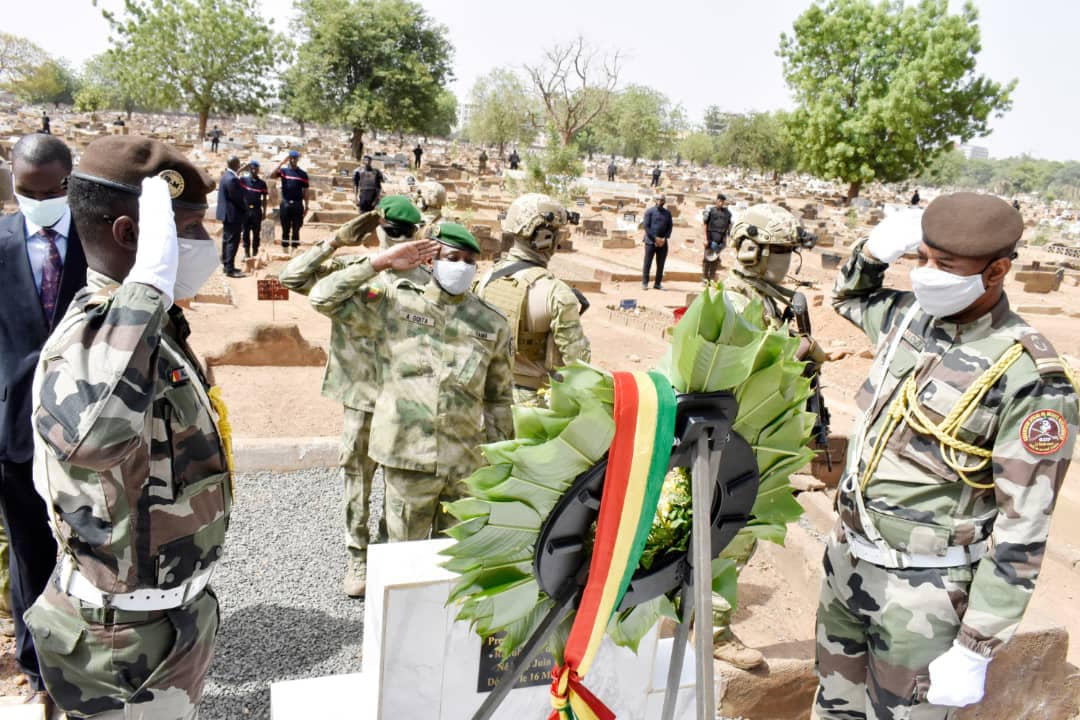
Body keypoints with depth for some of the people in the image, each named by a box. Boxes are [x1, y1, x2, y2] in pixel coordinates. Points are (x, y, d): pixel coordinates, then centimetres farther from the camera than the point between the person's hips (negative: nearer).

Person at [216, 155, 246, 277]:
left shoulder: (226, 176, 10)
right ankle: (230, 269, -6)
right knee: (232, 241, -7)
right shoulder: (232, 179, -22)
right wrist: (245, 209, -6)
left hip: (227, 213, 11)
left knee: (227, 240, 16)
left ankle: (226, 265, 24)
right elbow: (238, 198, -19)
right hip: (233, 214, -10)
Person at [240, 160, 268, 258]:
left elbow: (264, 198, 7)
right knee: (245, 232, 4)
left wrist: (264, 212, 3)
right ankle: (246, 252, 11)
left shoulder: (262, 183, 5)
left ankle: (255, 253, 13)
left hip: (257, 211, 0)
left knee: (256, 233, 5)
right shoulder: (243, 180, 2)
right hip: (245, 210, 0)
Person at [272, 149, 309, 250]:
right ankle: (285, 252, 11)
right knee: (285, 230, 6)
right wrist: (282, 163, -15)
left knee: (296, 230, 2)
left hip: (297, 205, 0)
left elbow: (305, 191, 7)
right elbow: (272, 176, -14)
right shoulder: (283, 171, 5)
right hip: (285, 204, 0)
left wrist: (306, 206, 2)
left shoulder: (303, 174, 5)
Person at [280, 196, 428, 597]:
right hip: (360, 397, 1)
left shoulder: (426, 284, -2)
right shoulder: (349, 269, 1)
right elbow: (292, 278, -7)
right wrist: (335, 242, -10)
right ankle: (357, 560, 27)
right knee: (357, 480, 11)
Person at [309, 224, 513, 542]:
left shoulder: (492, 323, 4)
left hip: (468, 464, 2)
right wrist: (380, 262, -9)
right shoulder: (394, 304, -1)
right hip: (407, 458, -1)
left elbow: (499, 398, 10)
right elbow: (324, 298, -5)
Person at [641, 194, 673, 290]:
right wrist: (656, 238, -12)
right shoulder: (650, 211, 0)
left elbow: (669, 227, 9)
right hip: (651, 241, -4)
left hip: (663, 242, 4)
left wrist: (665, 239, -6)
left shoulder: (667, 213, 11)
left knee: (661, 264, 4)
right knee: (647, 263, -2)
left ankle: (658, 283, 9)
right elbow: (646, 226, -6)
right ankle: (644, 283, 2)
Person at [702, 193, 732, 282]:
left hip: (721, 239, 3)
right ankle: (705, 277, 3)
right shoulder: (710, 211, -1)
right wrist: (706, 239, -8)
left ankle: (712, 278, 10)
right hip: (711, 238, -3)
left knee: (716, 259, 4)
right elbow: (705, 225, -3)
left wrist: (727, 238, 7)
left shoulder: (728, 212, 10)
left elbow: (729, 225, 13)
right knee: (707, 258, -3)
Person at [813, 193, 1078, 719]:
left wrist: (973, 653, -15)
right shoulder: (911, 315, -1)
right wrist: (874, 250, 1)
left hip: (922, 588, -6)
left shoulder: (1028, 378, -21)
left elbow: (1021, 533, -18)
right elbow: (849, 297, 23)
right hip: (845, 557, 7)